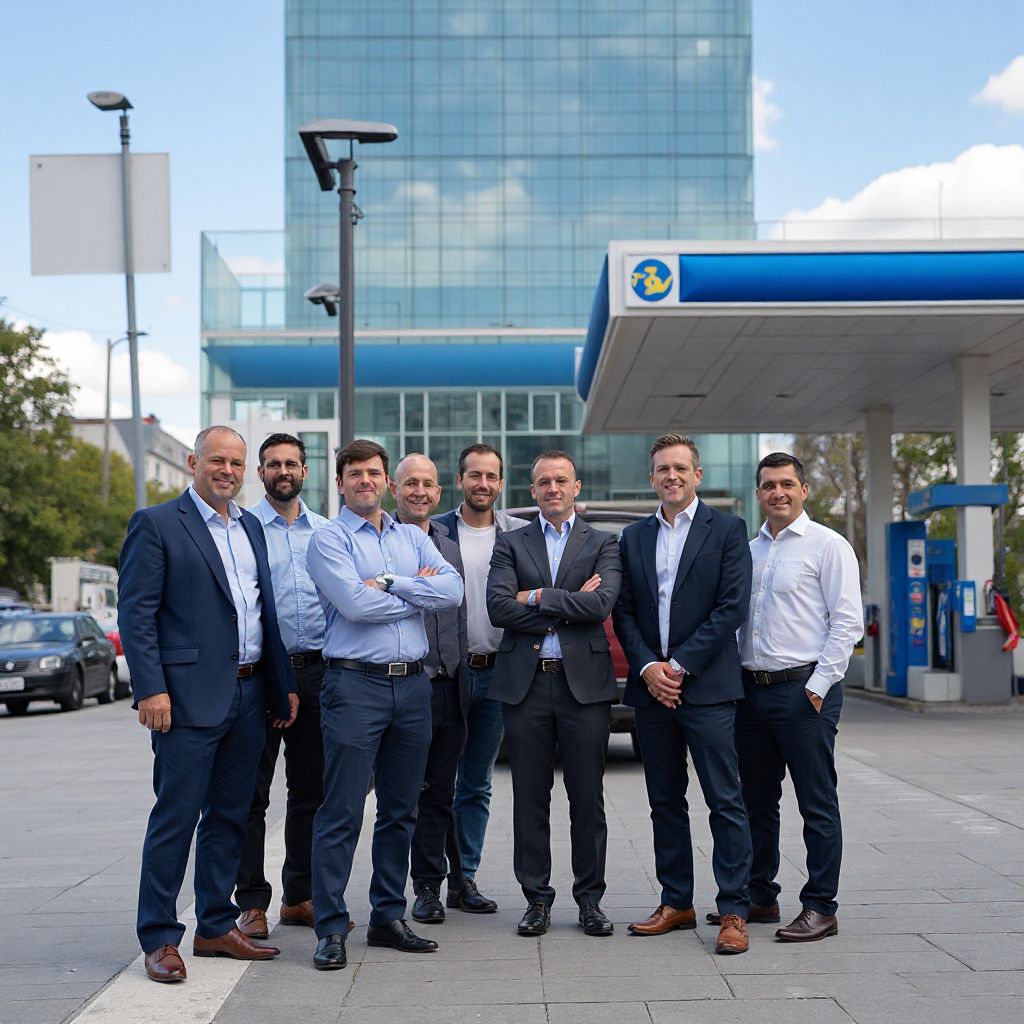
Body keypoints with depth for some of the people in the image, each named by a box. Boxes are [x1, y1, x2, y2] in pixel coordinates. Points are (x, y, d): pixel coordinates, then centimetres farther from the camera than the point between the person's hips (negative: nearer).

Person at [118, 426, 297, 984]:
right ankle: (159, 939, 7)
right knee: (175, 818, -2)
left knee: (230, 816, 13)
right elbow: (136, 613, -10)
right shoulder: (155, 524, -4)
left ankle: (216, 927, 24)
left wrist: (284, 684, 15)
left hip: (249, 695, 7)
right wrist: (151, 689, -17)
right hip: (190, 697, -7)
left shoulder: (251, 527, 16)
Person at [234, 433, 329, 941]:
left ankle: (300, 897, 21)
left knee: (311, 790, 10)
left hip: (315, 671, 4)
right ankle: (251, 903, 8)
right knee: (251, 793, 0)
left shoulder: (325, 532, 12)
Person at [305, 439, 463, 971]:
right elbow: (355, 603, -16)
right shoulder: (328, 539, -1)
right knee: (341, 814, -5)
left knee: (400, 811, 11)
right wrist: (418, 591, -4)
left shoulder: (412, 538, 15)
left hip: (412, 684, 6)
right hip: (355, 684, -5)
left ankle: (388, 917, 21)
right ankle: (331, 928, 1)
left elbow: (453, 590, -1)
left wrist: (389, 584, -11)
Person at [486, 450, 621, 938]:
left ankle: (590, 898, 15)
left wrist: (537, 597, -9)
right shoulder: (511, 544, 9)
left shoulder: (601, 544, 8)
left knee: (588, 797, 4)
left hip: (584, 682, -1)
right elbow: (498, 607, -6)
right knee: (530, 797, 6)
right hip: (526, 683, 1)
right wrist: (569, 608, -9)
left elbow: (601, 605, -10)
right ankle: (537, 898, 16)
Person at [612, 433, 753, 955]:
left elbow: (732, 606, -8)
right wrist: (647, 666, -6)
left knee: (725, 802, -4)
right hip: (651, 687, 5)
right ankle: (676, 903, 19)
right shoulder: (634, 537, 13)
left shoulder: (726, 530, 0)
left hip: (706, 687, -5)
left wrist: (679, 665, -11)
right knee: (665, 801, 10)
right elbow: (624, 611, 10)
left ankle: (733, 912, 0)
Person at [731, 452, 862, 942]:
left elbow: (847, 622, -9)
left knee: (817, 805, -1)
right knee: (757, 802, 13)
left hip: (804, 690, -7)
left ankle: (820, 907, 5)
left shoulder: (827, 546, -4)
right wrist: (734, 678, 10)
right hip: (752, 689, 7)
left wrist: (818, 685, -14)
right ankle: (760, 897, 23)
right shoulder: (749, 550, 15)